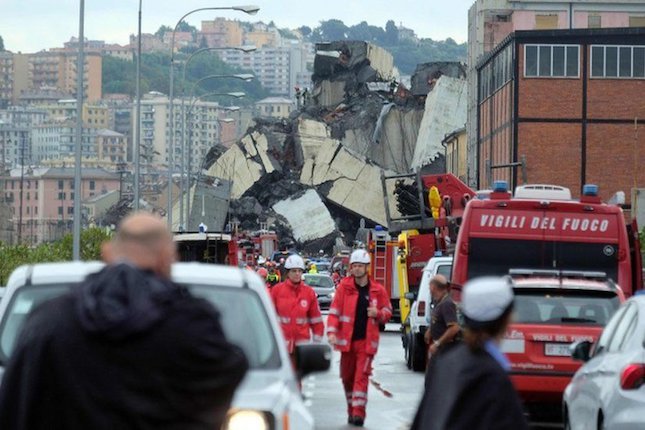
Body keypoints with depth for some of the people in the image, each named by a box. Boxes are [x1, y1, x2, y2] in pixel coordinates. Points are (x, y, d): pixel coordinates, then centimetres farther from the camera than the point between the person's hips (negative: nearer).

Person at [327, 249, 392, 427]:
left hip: (367, 341, -2)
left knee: (361, 376, -11)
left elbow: (388, 312, 11)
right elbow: (334, 311, -4)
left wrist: (378, 313, -12)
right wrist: (331, 332, -17)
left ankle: (359, 413, -13)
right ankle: (351, 409, 28)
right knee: (347, 376, 11)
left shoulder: (377, 290, 1)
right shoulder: (344, 287, -1)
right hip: (347, 339, 2)